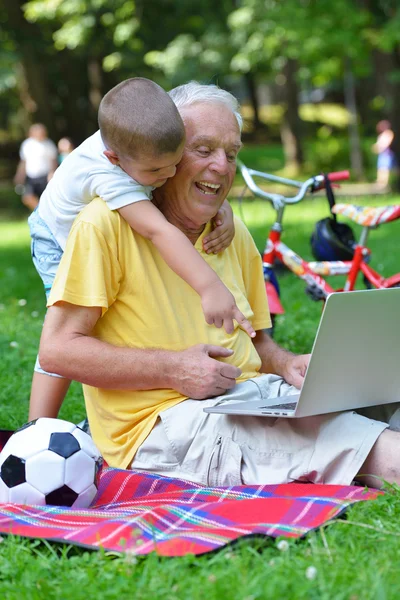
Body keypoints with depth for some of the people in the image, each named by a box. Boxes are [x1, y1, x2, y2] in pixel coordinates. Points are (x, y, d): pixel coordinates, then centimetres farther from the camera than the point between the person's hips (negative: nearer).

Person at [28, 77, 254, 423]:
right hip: (61, 241, -6)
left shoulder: (149, 141, -29)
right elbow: (159, 232, -58)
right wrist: (210, 287, -66)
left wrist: (223, 209, -31)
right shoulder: (108, 176, -47)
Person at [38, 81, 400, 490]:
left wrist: (287, 364, 2)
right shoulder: (108, 222, -5)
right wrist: (173, 370, -16)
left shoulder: (234, 234, 18)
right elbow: (57, 349, -10)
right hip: (159, 421, -7)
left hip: (255, 399, 8)